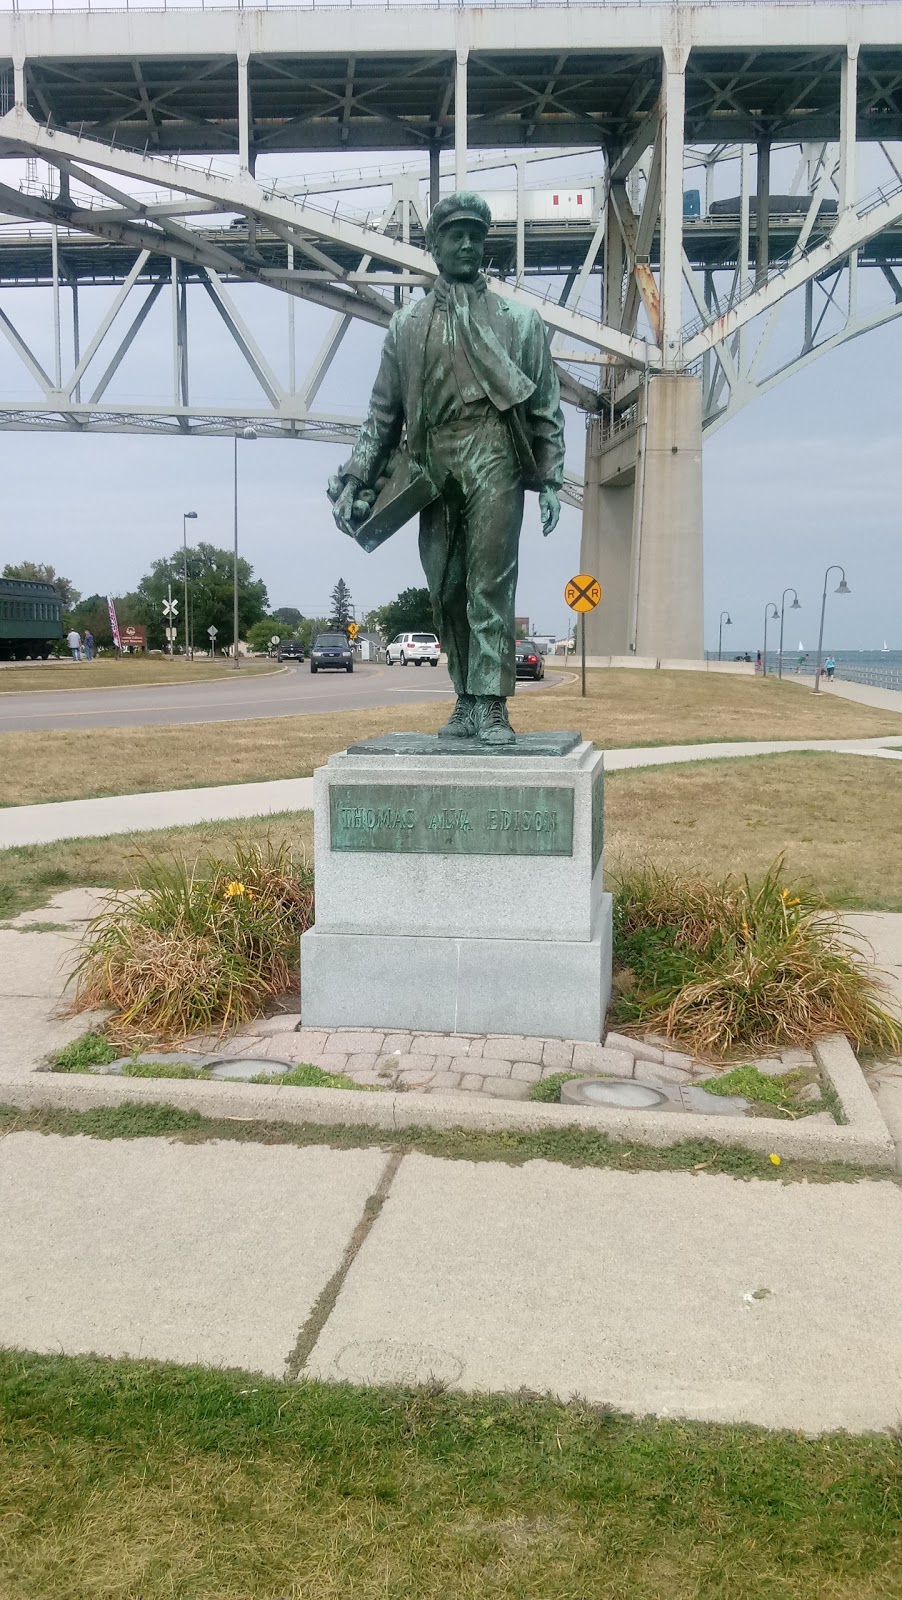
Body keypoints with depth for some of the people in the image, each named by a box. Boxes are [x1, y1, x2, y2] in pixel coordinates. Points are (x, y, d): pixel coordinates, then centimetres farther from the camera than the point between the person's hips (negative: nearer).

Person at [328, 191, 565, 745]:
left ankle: (491, 705, -11)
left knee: (491, 583, -11)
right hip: (432, 465, 3)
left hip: (493, 456, -3)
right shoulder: (407, 324, 18)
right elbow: (384, 412, 16)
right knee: (445, 589, 2)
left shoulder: (519, 320, 13)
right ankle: (467, 701, 12)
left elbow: (548, 407, 10)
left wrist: (550, 480, 0)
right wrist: (355, 481, 8)